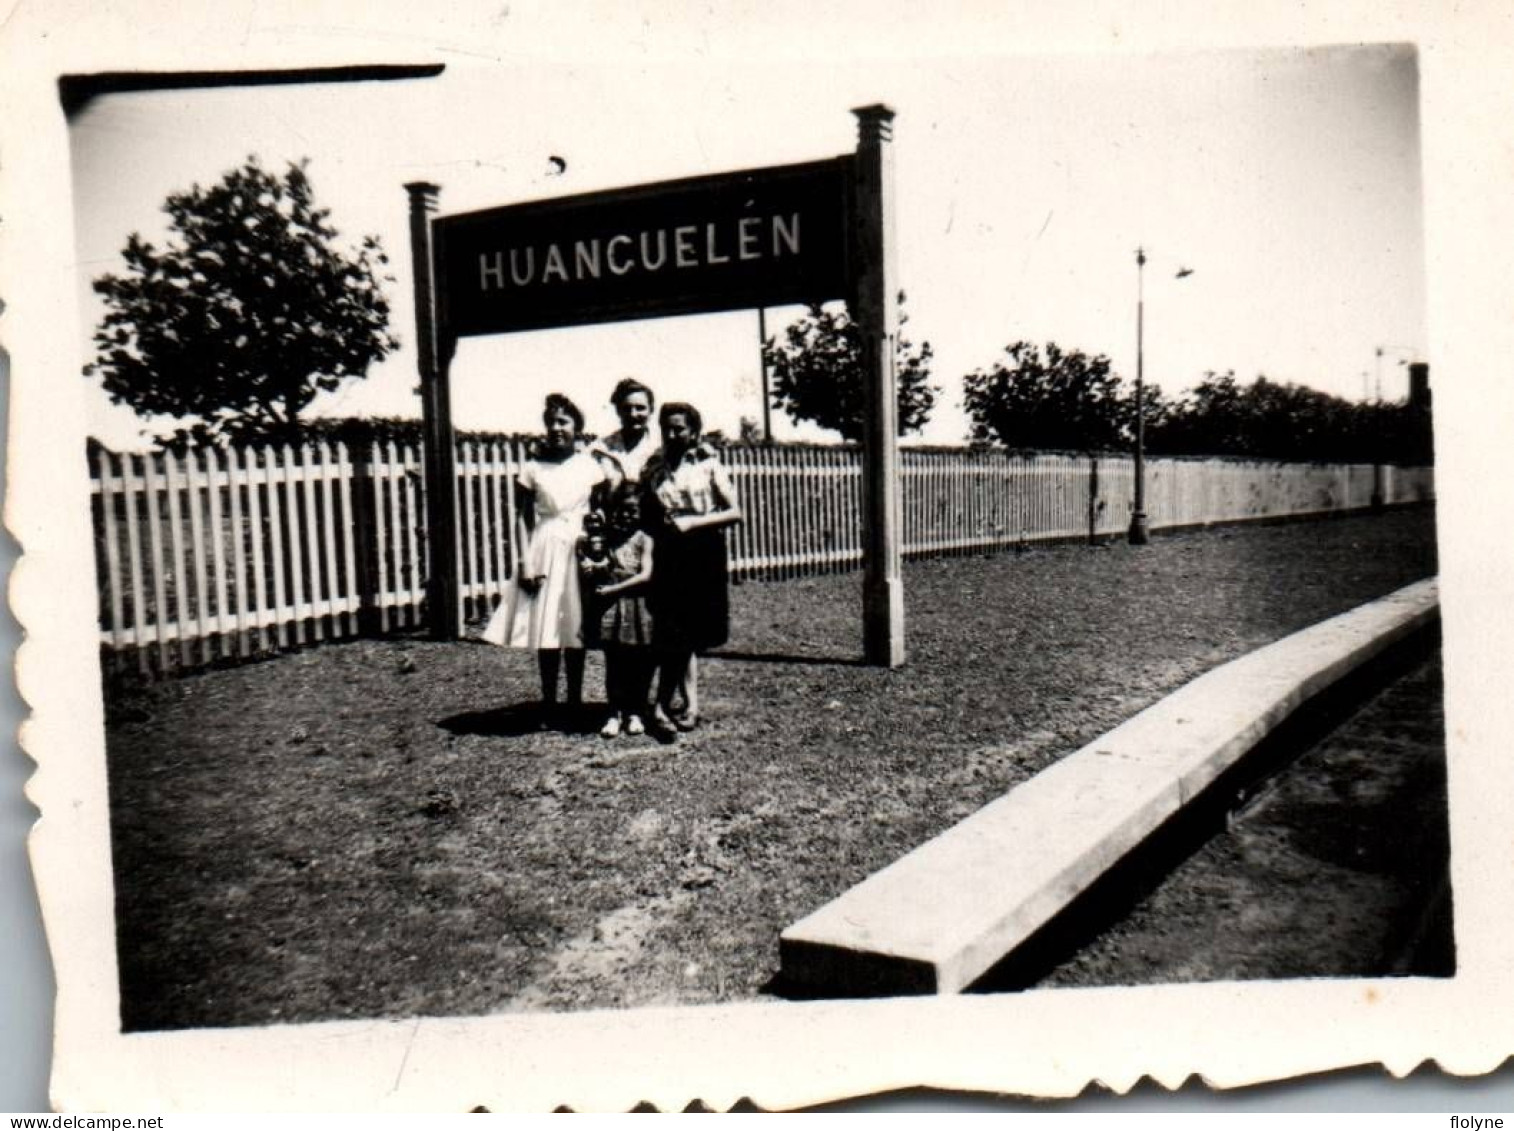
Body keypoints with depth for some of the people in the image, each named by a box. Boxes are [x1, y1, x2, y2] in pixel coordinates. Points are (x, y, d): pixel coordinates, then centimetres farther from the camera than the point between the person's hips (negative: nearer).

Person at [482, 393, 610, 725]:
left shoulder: (592, 466, 4)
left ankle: (574, 702, 17)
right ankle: (548, 705, 10)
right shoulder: (533, 469, 2)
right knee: (545, 630, 0)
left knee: (575, 629, 6)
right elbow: (525, 520, 1)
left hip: (581, 550, 1)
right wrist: (527, 564, -7)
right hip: (545, 551, 0)